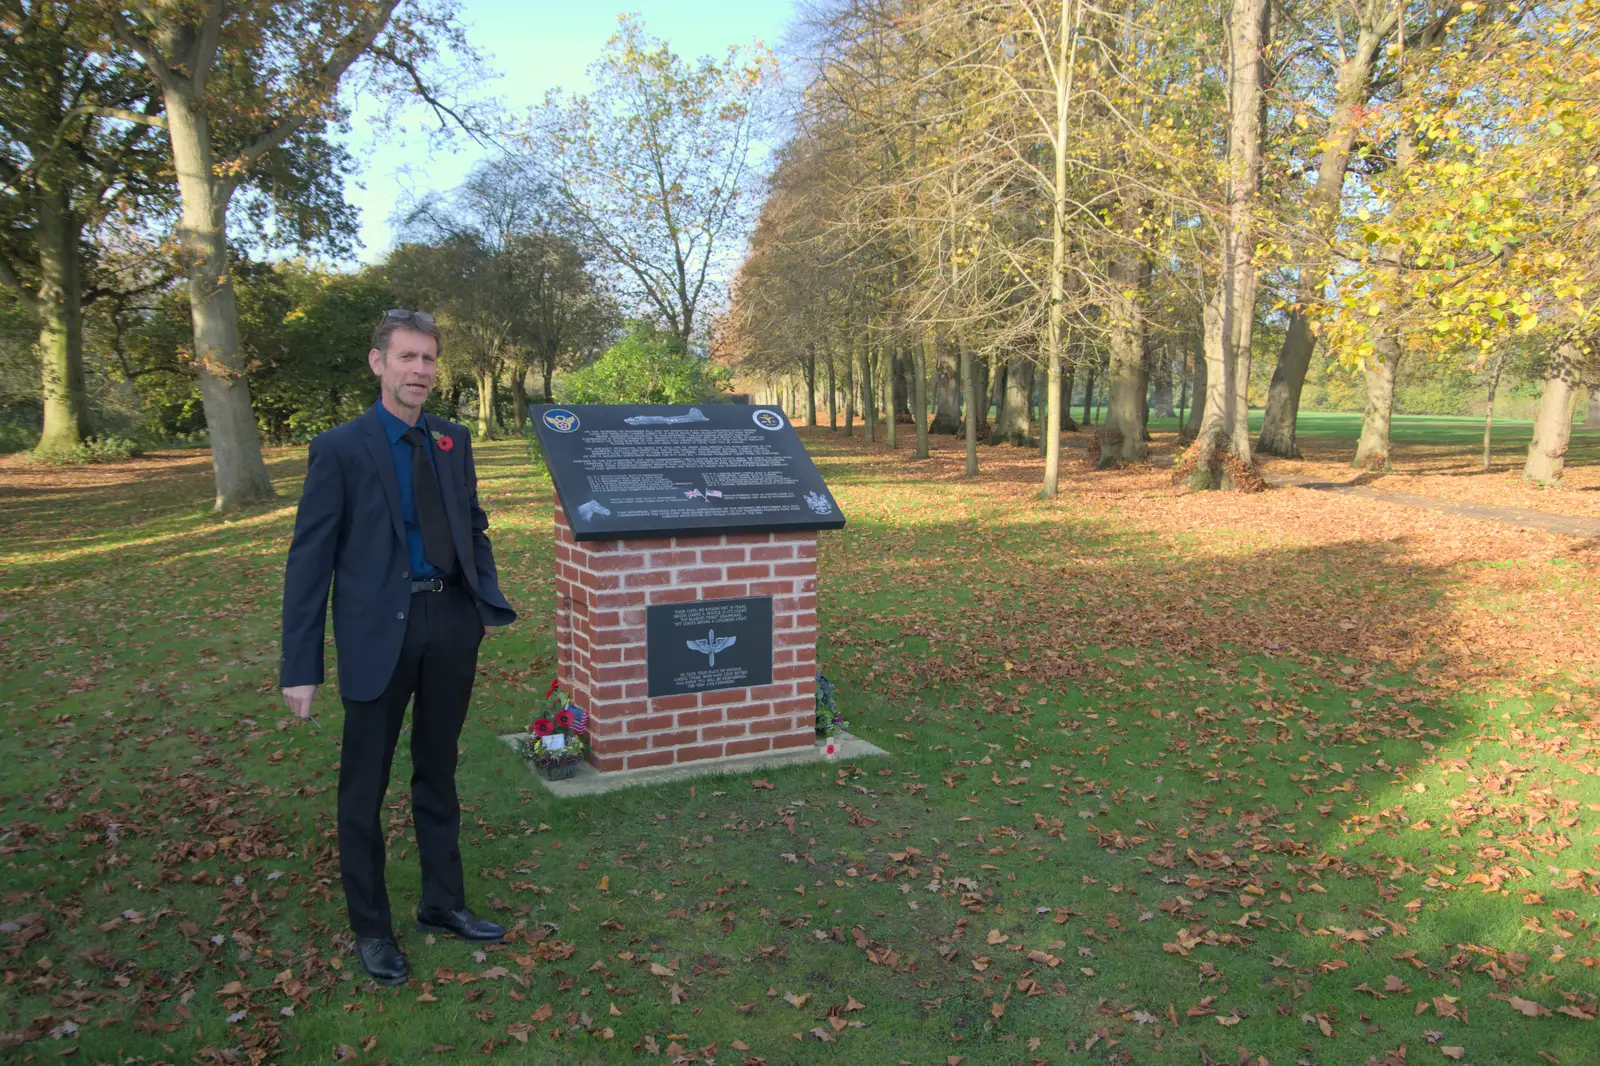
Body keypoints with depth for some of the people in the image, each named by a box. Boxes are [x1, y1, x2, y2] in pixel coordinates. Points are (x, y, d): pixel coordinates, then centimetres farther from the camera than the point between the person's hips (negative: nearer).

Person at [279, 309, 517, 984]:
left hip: (451, 624, 5)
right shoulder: (339, 448, -7)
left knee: (438, 775, 18)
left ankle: (442, 904, 35)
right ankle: (370, 927, 26)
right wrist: (300, 666, -11)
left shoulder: (453, 441, 7)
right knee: (365, 788, 8)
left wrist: (490, 601, 1)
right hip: (378, 631, -4)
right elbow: (309, 560, -8)